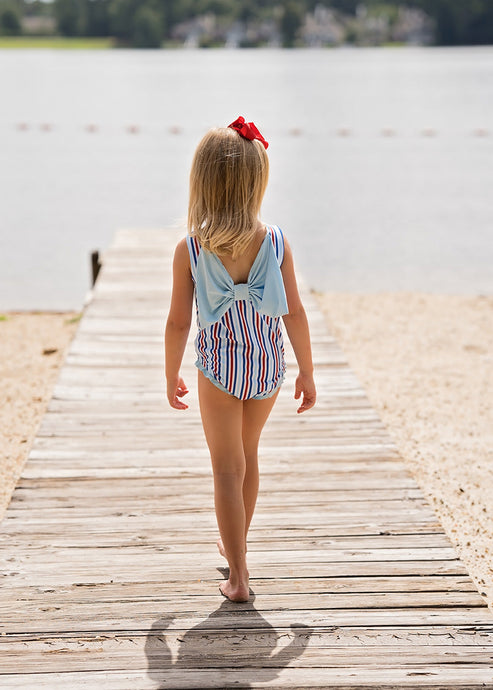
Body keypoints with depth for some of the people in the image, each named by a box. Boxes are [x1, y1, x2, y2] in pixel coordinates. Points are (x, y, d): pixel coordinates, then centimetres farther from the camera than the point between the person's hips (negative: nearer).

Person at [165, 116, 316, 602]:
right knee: (247, 453, 24)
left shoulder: (189, 249, -14)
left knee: (228, 468, 7)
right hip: (268, 367, 3)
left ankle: (238, 577, 4)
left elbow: (178, 322, -10)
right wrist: (307, 372, 5)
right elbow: (294, 313, -6)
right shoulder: (275, 241, -10)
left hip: (219, 370, -3)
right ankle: (235, 545, 42)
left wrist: (171, 377, 5)